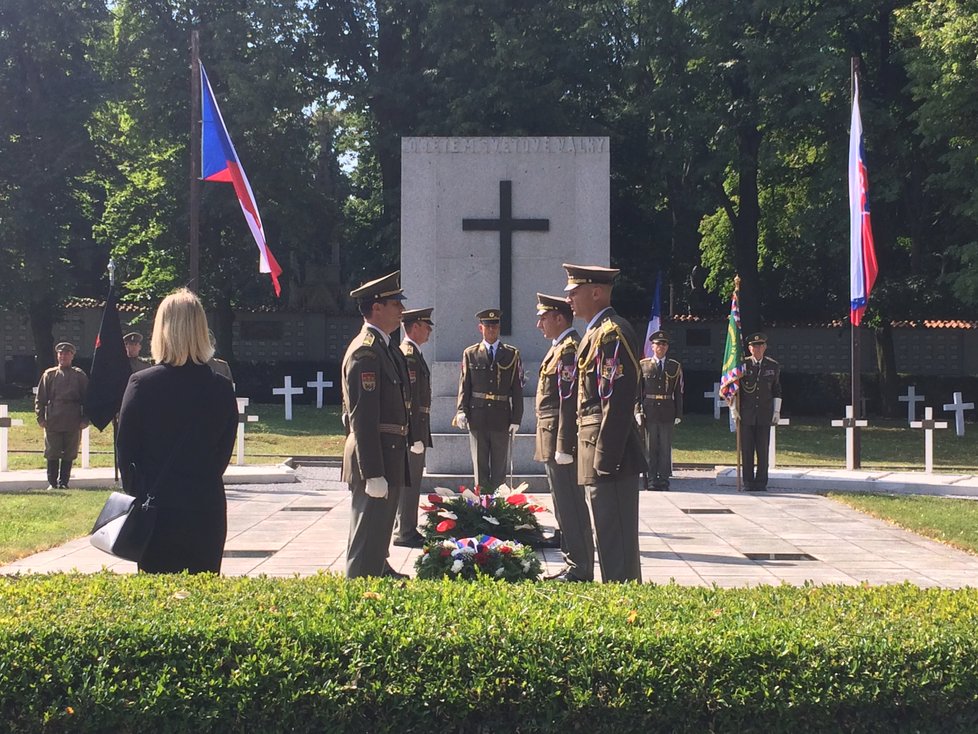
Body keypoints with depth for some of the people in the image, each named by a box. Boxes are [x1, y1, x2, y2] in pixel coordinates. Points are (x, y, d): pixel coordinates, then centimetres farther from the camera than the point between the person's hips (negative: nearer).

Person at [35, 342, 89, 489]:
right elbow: (40, 398, 7)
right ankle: (52, 483, 9)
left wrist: (84, 420, 0)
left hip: (73, 423, 0)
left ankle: (63, 482, 13)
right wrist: (40, 417, -1)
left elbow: (87, 398, 7)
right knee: (52, 454, 1)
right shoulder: (49, 375, 7)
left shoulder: (80, 376, 6)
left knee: (69, 454, 4)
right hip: (53, 421, 0)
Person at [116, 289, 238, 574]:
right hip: (206, 510, 2)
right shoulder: (222, 389, -2)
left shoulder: (141, 384, -8)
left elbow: (125, 449, -1)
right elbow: (224, 453, 6)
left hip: (156, 509, -2)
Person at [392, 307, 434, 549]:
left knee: (411, 482, 14)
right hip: (412, 428, -10)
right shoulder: (408, 355, -16)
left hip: (416, 429, 10)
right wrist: (415, 436, -23)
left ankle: (406, 529, 21)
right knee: (409, 482, -6)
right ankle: (405, 532, -1)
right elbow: (408, 398, -21)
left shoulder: (413, 353, 17)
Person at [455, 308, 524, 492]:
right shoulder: (470, 353, 8)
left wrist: (516, 419, -2)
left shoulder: (512, 354, 6)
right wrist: (461, 411, -8)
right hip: (477, 419, 0)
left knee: (500, 469, 4)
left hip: (502, 419, 0)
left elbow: (517, 389, 4)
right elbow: (464, 385, 6)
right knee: (480, 467, 3)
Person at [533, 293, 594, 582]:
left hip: (562, 439, -11)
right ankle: (573, 566, 21)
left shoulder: (569, 349, -14)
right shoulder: (560, 348, 18)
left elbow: (569, 401, -20)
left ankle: (580, 570, -2)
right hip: (555, 442, 11)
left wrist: (563, 446, -23)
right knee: (566, 507, 14)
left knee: (570, 507, -6)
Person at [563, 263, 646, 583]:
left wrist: (604, 458, -23)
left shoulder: (611, 333, -15)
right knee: (614, 536, 16)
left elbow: (618, 400, -21)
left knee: (615, 539, -6)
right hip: (604, 455, 11)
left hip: (608, 452, -11)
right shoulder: (597, 332, 18)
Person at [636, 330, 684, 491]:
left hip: (667, 413, 1)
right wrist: (637, 411, -5)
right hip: (649, 412, -1)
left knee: (666, 448, 2)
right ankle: (652, 480, 7)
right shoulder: (643, 365, 6)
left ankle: (664, 480, 8)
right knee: (650, 448, 2)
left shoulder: (675, 367, 9)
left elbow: (678, 393, 8)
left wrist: (678, 414, 2)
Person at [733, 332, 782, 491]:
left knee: (763, 449, 1)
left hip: (764, 414, 1)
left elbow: (777, 390, 11)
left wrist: (776, 411, 5)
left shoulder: (773, 366, 6)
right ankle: (748, 481, 8)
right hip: (746, 415, 0)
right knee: (746, 449, 1)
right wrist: (734, 408, 0)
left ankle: (761, 482, 8)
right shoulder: (742, 365, 2)